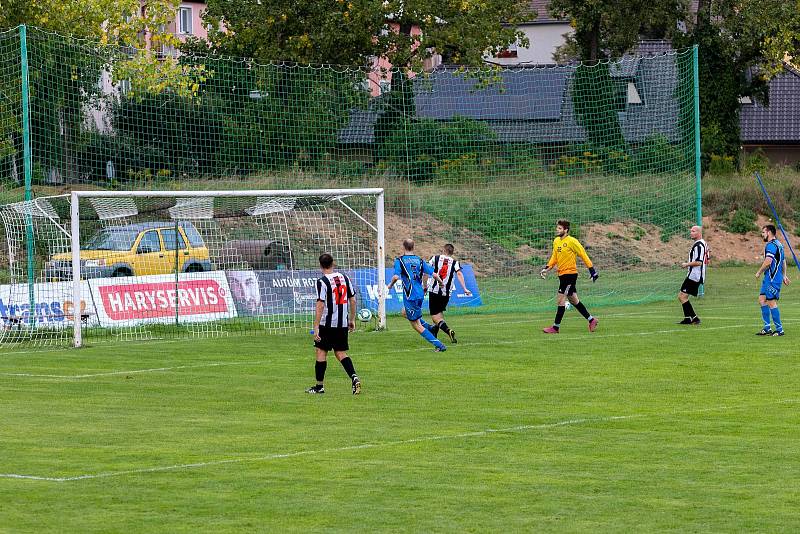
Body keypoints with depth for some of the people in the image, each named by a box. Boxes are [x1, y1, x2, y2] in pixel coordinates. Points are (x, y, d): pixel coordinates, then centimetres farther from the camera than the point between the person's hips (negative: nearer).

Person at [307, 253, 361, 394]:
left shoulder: (322, 281, -13)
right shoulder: (344, 278, 6)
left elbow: (320, 305, -17)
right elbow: (352, 300, 10)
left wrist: (316, 327, -16)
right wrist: (352, 320, 19)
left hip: (327, 324, -5)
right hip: (343, 323, 5)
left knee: (321, 351, 7)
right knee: (340, 353, 11)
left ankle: (319, 386, 11)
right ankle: (354, 377, -10)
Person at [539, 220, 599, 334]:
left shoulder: (572, 241, -14)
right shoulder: (556, 241, 9)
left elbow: (583, 255, -10)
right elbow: (554, 257, 19)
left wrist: (592, 270, -10)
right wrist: (547, 268, 5)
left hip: (570, 273, -8)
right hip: (562, 273, 8)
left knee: (561, 299, -8)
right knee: (573, 300, 14)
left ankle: (556, 327, -3)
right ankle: (591, 320, 25)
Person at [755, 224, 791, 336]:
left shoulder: (771, 245, -16)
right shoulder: (779, 244, 18)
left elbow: (768, 262, -25)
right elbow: (783, 261, 25)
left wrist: (759, 272, -12)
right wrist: (784, 275, 29)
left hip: (772, 279, -10)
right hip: (769, 279, 10)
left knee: (771, 303, -7)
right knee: (762, 299, 10)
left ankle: (779, 329, -3)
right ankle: (767, 328, 11)